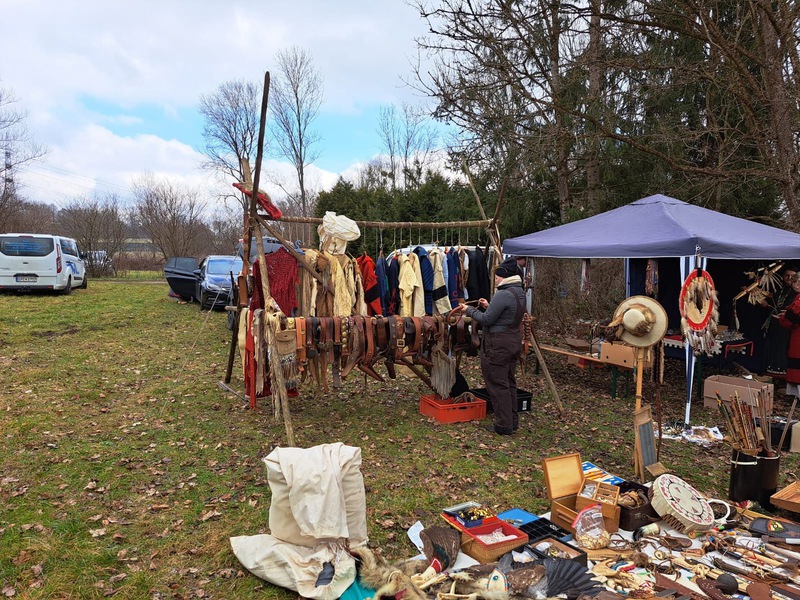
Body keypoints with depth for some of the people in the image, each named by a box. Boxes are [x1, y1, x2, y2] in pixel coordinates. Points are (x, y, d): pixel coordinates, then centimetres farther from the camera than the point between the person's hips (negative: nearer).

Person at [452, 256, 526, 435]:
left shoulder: (503, 295, -20)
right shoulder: (520, 293, 10)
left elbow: (487, 320, -16)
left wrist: (469, 310, -3)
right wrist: (489, 306, 12)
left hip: (497, 345, -10)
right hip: (514, 342, 10)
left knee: (498, 385, 0)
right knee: (509, 382, 17)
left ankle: (504, 426, 7)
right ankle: (513, 421, 26)